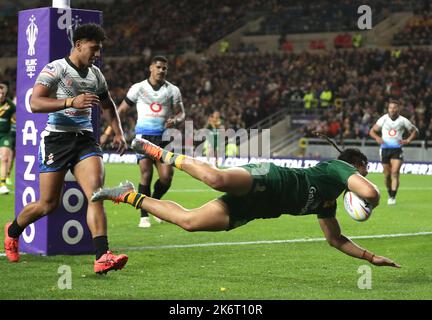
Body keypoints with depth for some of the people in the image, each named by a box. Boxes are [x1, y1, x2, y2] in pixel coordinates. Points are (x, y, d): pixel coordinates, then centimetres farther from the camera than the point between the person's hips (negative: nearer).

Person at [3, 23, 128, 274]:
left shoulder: (95, 74, 13)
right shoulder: (55, 69, -8)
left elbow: (108, 105, 29)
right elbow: (34, 103, -19)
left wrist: (119, 133, 17)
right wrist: (71, 101, -28)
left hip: (85, 139, 5)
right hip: (57, 138, -5)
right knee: (49, 204, 2)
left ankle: (102, 257, -24)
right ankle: (13, 230, 33)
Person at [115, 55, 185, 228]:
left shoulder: (173, 90, 8)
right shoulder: (138, 88, 5)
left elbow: (181, 113, 11)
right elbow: (121, 110, 9)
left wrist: (175, 120, -13)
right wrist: (109, 131, 2)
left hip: (163, 137, 2)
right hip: (144, 136, -2)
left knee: (166, 176, -9)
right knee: (146, 175, -13)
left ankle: (155, 201, 22)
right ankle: (144, 216, -2)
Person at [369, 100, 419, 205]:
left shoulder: (403, 121, -1)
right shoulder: (383, 119, 1)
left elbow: (415, 131, 11)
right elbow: (372, 131, 7)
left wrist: (408, 140, -4)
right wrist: (377, 138, -13)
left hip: (397, 150, -2)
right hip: (385, 149, 2)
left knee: (395, 172, -16)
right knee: (387, 174, 6)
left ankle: (393, 197, -18)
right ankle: (390, 194, 27)